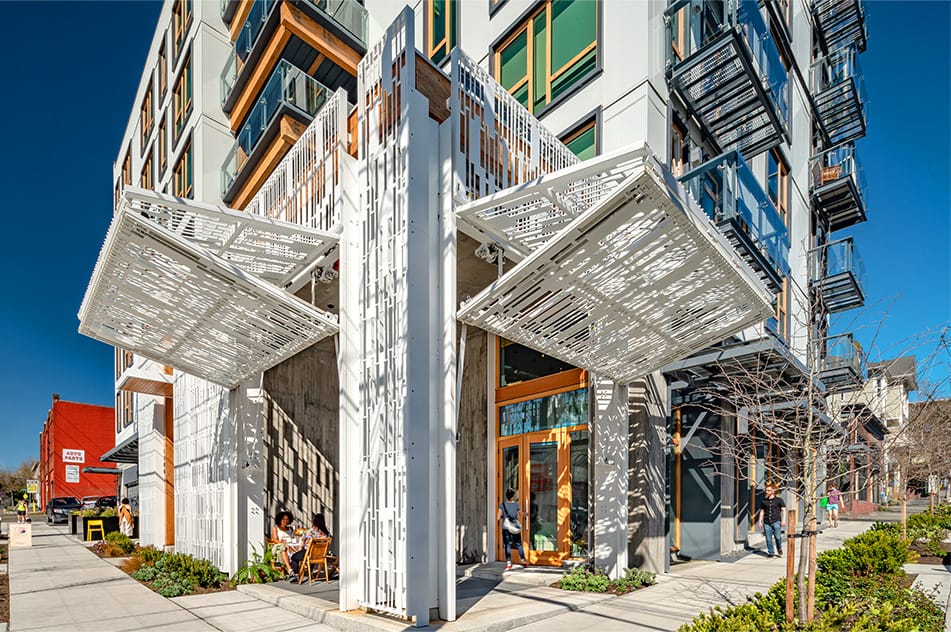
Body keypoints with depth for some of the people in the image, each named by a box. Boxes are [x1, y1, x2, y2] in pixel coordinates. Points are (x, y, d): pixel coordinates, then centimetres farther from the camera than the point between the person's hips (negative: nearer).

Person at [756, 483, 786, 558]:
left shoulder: (779, 500, 5)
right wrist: (759, 522, 12)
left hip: (776, 521, -3)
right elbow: (762, 512, 17)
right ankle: (770, 553, 12)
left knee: (777, 537, -12)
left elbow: (783, 510, 3)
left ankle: (779, 549, 16)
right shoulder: (764, 501, 13)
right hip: (766, 522, 3)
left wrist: (783, 520, -8)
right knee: (768, 539, 1)